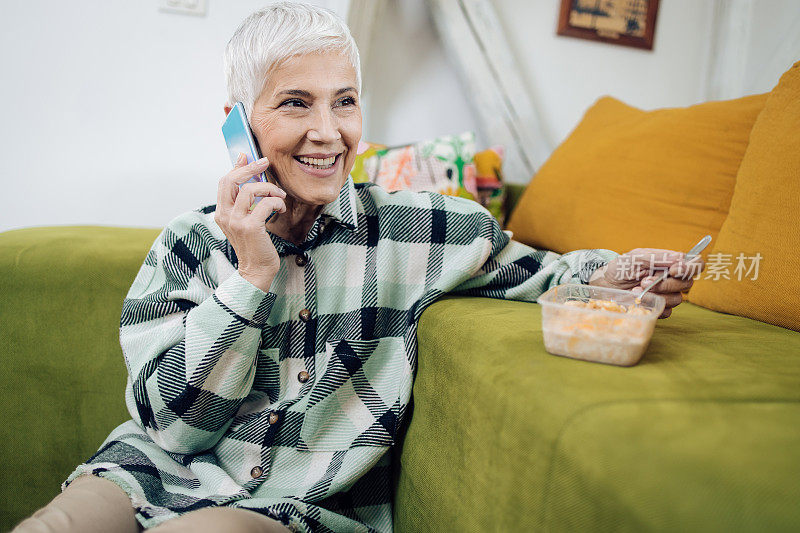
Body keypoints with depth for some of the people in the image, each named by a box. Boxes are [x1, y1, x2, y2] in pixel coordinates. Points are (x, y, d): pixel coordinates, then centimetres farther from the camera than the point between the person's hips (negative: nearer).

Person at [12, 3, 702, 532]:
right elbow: (173, 425, -8)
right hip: (162, 475, 2)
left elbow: (534, 271, 11)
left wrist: (609, 274, -11)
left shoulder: (419, 227, -4)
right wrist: (251, 277, -18)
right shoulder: (189, 244, -2)